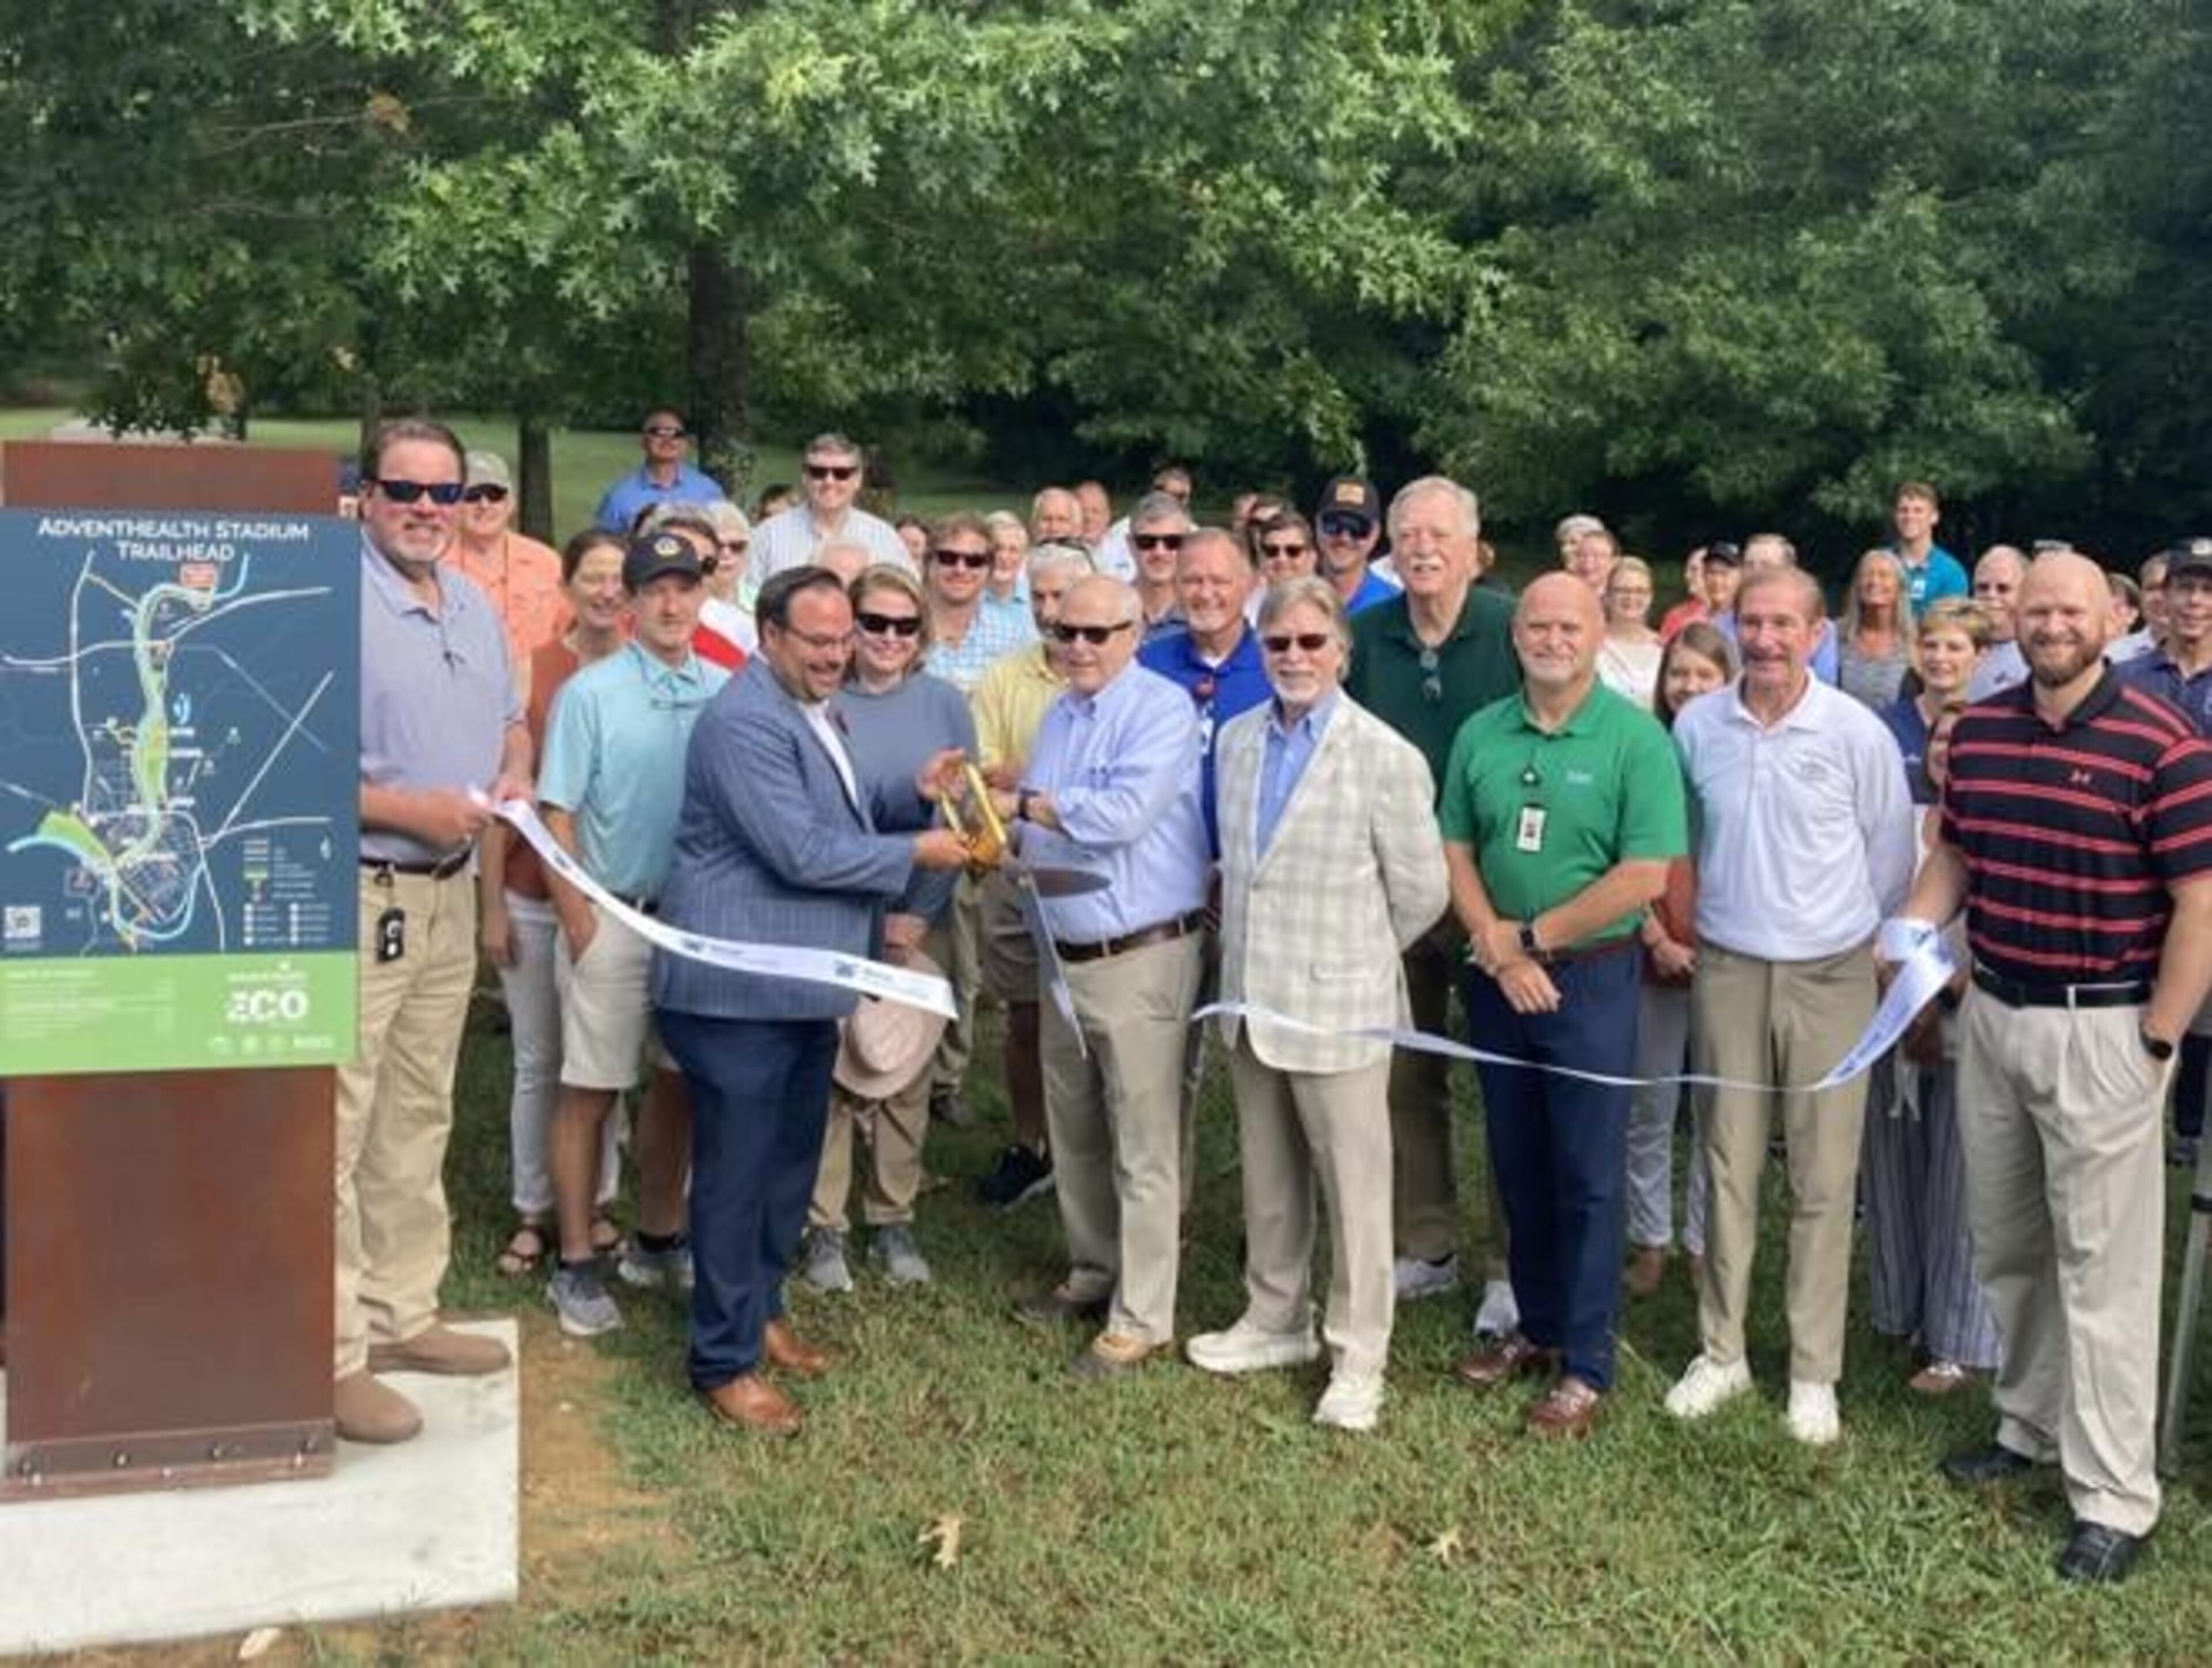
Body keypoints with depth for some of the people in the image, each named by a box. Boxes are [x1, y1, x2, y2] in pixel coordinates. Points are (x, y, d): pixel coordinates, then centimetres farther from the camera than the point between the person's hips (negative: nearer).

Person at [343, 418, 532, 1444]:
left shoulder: (476, 607, 12)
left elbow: (510, 719, 24)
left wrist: (514, 776, 3)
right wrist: (411, 809, -21)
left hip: (451, 892, 9)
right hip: (354, 895, -8)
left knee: (418, 1119, 17)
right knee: (336, 1126, -4)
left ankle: (400, 1313, 29)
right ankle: (329, 1353, 5)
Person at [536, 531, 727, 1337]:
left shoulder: (726, 693, 3)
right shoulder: (591, 693, -7)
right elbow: (557, 812, -7)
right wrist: (579, 921, -12)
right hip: (614, 917, -4)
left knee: (681, 1080, 14)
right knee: (592, 1089, 2)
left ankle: (658, 1241, 30)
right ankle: (577, 1266, 12)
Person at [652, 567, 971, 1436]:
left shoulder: (813, 711, 15)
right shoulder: (745, 721, -19)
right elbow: (800, 851, -24)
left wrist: (914, 795, 8)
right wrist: (915, 853, -16)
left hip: (806, 986, 10)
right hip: (740, 990, -10)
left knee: (790, 1164, 20)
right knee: (736, 1175, 0)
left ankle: (760, 1309, 36)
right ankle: (724, 1362, 11)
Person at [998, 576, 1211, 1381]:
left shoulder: (1162, 708, -12)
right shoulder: (1058, 716, 14)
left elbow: (1125, 811, -25)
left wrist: (1024, 805, -13)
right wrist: (1000, 835, -5)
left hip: (1140, 956, -8)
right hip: (1066, 954, 8)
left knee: (1143, 1149, -1)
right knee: (1074, 1133, 19)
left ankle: (1142, 1319, 7)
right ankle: (1094, 1272, 36)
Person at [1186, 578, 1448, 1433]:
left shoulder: (1386, 757, -13)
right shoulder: (1237, 739, 6)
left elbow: (1421, 891, -7)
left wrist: (1348, 954, 4)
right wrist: (1247, 953, 12)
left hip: (1337, 1005, -6)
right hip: (1250, 999, 6)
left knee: (1354, 1189, 4)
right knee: (1267, 1179, 18)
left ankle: (1357, 1358, 17)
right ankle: (1275, 1320, 35)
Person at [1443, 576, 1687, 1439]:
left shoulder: (1636, 738, -10)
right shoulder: (1481, 734, 4)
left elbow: (1646, 875, -15)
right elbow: (1456, 850, 5)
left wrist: (1533, 936, -12)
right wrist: (1497, 949, -10)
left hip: (1591, 978, -4)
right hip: (1497, 977, 5)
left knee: (1588, 1175, 2)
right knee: (1518, 1166, 14)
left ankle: (1585, 1366, 12)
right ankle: (1536, 1326, 30)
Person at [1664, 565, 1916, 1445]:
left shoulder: (1859, 733, -9)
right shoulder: (1695, 726, -2)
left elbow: (1891, 855, 2)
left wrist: (1849, 931, 7)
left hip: (1829, 975, -2)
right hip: (1726, 969, 2)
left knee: (1824, 1180, 4)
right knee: (1728, 1168, 10)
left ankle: (1814, 1372, 15)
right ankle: (1721, 1350, 22)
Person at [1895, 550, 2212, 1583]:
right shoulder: (1978, 731, 5)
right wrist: (1914, 927, -2)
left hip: (2102, 1031, -6)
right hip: (1991, 1014, 6)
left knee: (2102, 1266, 1)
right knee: (2004, 1245, 17)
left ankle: (2113, 1499, 11)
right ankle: (2030, 1425, 36)